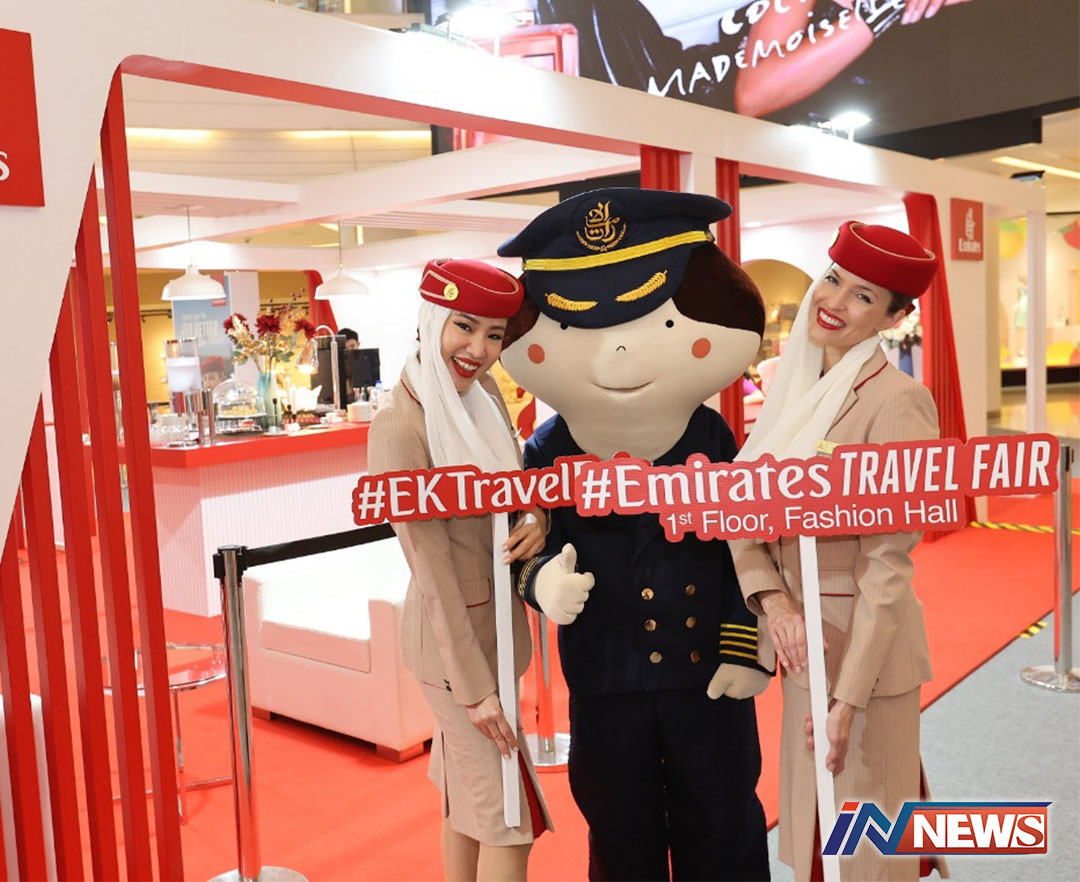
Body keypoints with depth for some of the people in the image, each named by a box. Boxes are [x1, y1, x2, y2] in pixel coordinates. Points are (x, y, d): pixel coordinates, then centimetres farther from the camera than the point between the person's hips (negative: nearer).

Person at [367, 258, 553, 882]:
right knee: (510, 814, 3)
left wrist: (538, 519, -11)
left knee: (468, 795, 21)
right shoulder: (401, 423, -21)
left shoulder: (485, 392, 1)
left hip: (498, 618, 7)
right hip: (455, 636, -7)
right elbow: (433, 569, -21)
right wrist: (475, 687, -18)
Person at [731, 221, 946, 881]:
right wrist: (773, 598, -16)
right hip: (804, 645, 7)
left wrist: (849, 696, -19)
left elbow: (888, 565, -18)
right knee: (809, 827, 21)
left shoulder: (896, 400, -16)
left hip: (864, 647, -7)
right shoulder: (796, 390, 7)